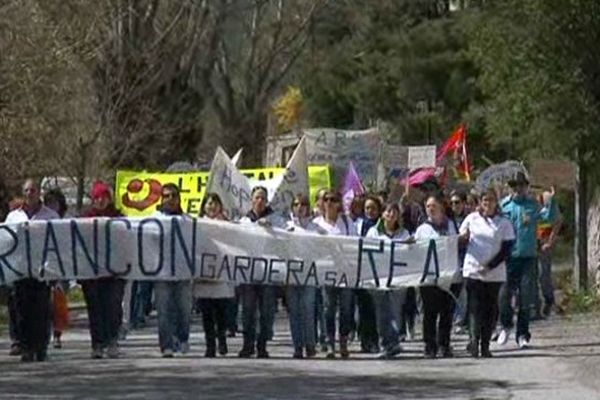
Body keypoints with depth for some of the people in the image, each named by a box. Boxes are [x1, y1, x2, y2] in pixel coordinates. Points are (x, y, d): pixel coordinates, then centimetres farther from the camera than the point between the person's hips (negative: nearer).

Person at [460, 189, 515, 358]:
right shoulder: (471, 219, 7)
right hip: (473, 271, 0)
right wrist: (463, 237, -8)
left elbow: (506, 250, -1)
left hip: (494, 273, 0)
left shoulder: (504, 223, 3)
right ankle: (474, 339, -21)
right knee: (475, 306, -11)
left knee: (490, 309, 3)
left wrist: (490, 266, -11)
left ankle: (485, 345, 8)